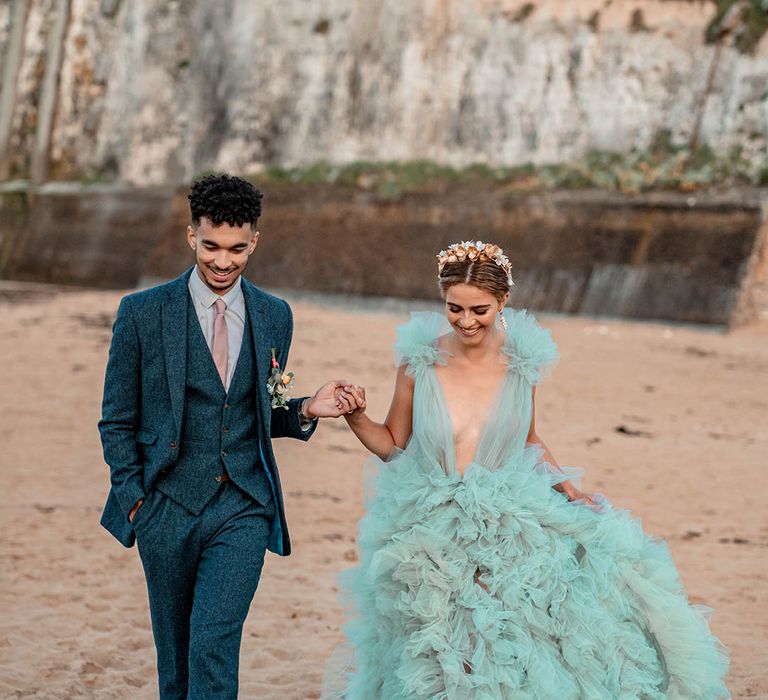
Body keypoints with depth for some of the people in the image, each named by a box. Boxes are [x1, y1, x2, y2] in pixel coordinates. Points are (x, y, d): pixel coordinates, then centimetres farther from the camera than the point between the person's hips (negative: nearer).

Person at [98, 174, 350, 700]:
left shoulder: (275, 317, 7)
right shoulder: (143, 313, -2)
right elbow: (117, 420, 4)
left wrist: (305, 411, -4)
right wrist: (134, 498, -4)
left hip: (243, 510, 0)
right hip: (167, 509, 0)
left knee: (214, 646, -13)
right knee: (175, 652, 10)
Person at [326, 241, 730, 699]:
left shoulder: (522, 361, -3)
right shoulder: (420, 360, -8)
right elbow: (393, 445, 3)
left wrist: (567, 487, -1)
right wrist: (357, 418, -15)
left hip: (509, 528, 1)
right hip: (429, 534, -1)